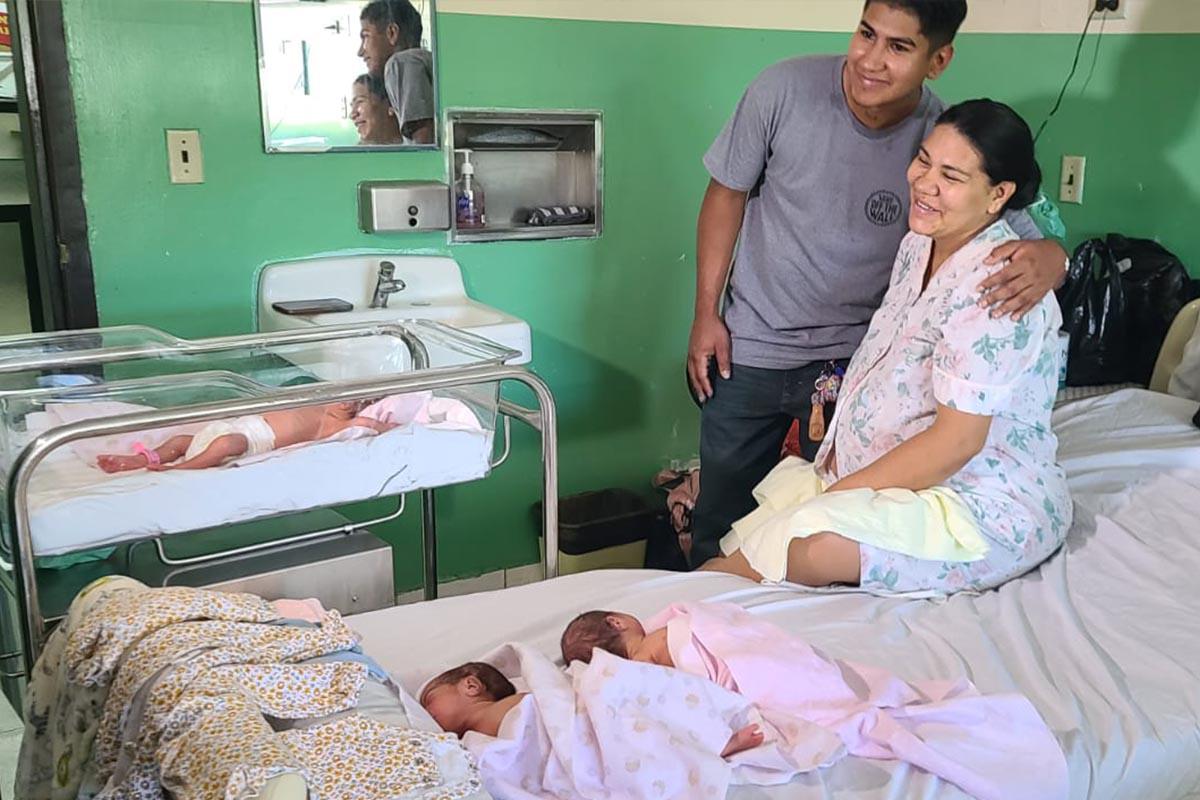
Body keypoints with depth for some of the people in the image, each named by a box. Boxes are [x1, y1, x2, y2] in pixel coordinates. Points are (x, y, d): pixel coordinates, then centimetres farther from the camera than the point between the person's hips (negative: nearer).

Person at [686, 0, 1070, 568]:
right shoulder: (785, 91, -15)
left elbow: (1025, 234, -9)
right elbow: (727, 194, -2)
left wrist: (1047, 259, -35)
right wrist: (706, 313, -2)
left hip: (857, 358, 0)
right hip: (749, 349, 0)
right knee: (722, 518, 13)